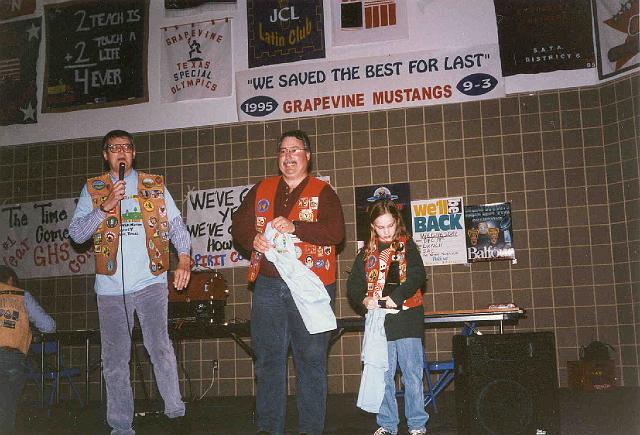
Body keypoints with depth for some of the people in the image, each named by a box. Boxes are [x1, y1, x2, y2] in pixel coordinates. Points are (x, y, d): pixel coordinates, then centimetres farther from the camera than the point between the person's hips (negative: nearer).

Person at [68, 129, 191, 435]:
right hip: (111, 285, 1)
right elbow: (76, 233, 2)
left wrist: (184, 257, -9)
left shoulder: (154, 185, 11)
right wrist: (105, 207, -10)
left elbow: (175, 223, 6)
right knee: (115, 358, 5)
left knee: (160, 347, -13)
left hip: (151, 281, -1)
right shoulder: (93, 189, 10)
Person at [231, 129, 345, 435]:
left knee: (311, 358, 1)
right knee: (267, 358, 7)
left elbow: (336, 232, -10)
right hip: (268, 286, 3)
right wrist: (253, 239, -11)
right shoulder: (262, 190, 16)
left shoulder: (322, 192, 4)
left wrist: (294, 227, -22)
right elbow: (239, 224, 12)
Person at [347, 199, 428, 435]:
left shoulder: (407, 246, 3)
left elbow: (417, 276, -10)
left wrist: (396, 297, -22)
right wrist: (364, 299, -14)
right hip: (379, 321, 3)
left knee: (412, 374, 2)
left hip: (407, 318, -2)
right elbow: (353, 284, 6)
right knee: (383, 376, 8)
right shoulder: (367, 253, 10)